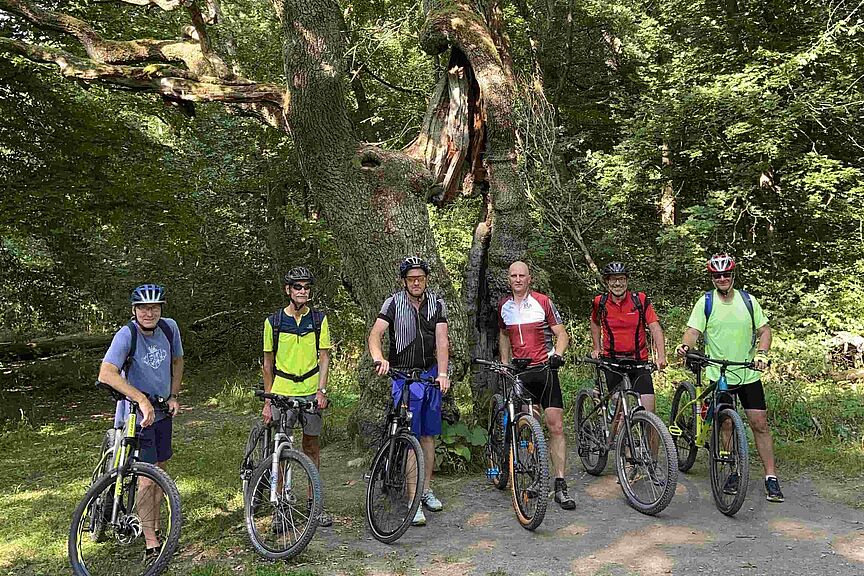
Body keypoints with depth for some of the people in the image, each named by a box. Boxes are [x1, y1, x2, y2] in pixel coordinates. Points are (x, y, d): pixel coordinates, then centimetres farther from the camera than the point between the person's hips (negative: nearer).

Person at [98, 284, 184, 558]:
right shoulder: (126, 335, -22)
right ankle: (150, 541, 6)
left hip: (163, 412, 6)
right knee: (147, 478, -6)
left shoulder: (169, 327, -6)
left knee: (160, 471, 16)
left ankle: (156, 525, 33)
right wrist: (142, 400, -41)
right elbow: (106, 374, -35)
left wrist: (174, 396, 4)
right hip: (137, 415, -6)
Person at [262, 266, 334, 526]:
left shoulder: (319, 319, 2)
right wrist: (267, 400, 3)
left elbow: (324, 358, 2)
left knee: (312, 448, 8)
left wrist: (321, 390, -10)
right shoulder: (273, 321, 1)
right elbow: (268, 363, 5)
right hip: (281, 393, 0)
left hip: (311, 392, 1)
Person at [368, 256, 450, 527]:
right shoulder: (394, 303, -8)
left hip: (430, 375, 4)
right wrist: (378, 358, -41)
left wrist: (442, 374, -22)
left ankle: (426, 490, 25)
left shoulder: (437, 304, 0)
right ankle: (413, 500, -2)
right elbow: (375, 334, -20)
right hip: (403, 376, -3)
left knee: (428, 435, 11)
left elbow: (442, 342, -9)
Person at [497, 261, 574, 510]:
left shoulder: (543, 302, -1)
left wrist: (557, 354, -17)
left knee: (556, 427, -7)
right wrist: (504, 363, 14)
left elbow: (561, 333, 1)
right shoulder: (503, 306, 9)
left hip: (544, 370, -2)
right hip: (518, 373, 3)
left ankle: (560, 486, -2)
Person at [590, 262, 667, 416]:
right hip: (612, 361, 0)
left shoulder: (641, 300, -5)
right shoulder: (600, 302, -2)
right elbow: (595, 324, 19)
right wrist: (597, 348, 12)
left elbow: (655, 328, -10)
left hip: (639, 361, 0)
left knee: (648, 408, -7)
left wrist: (661, 357, -21)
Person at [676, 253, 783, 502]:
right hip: (718, 374, -1)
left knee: (759, 424, -1)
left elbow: (764, 330, 7)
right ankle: (733, 473, 19)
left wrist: (762, 353, -11)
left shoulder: (748, 300, 4)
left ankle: (771, 477, 7)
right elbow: (694, 330, -10)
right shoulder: (706, 302, -2)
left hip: (748, 374, 1)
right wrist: (686, 345, -32)